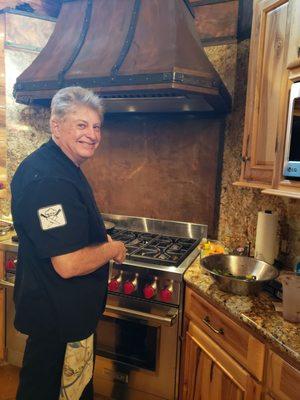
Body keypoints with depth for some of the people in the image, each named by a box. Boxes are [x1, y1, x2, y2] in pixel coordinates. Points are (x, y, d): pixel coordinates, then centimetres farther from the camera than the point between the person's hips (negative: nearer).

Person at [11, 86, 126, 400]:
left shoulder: (63, 166, 5)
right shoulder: (48, 179, -29)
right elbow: (68, 265, -32)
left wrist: (102, 241, 5)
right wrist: (113, 249, -14)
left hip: (69, 309, 10)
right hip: (57, 318, -10)